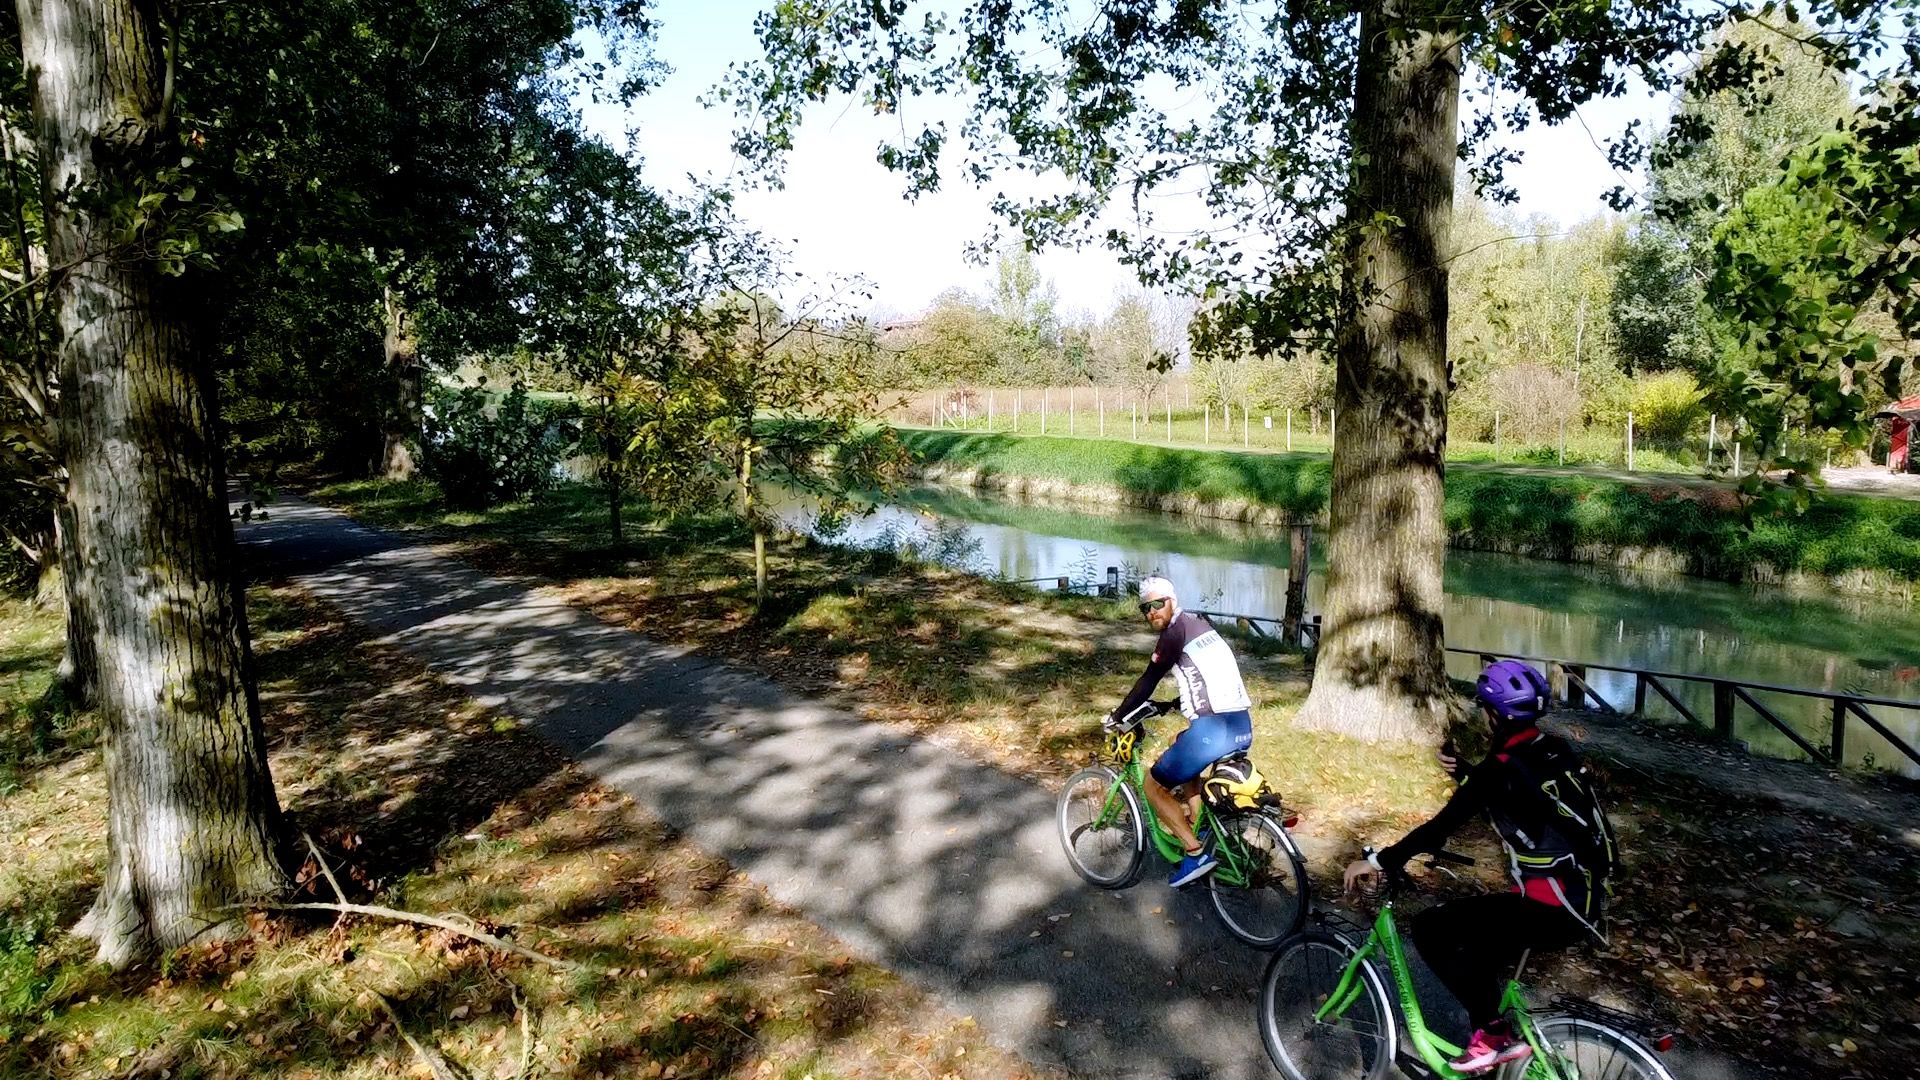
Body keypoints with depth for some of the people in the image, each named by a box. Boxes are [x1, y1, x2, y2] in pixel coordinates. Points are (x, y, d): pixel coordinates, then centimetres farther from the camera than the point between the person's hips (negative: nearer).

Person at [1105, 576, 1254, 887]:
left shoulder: (1174, 633, -5)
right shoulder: (1200, 625, 20)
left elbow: (1147, 682, -5)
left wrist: (1117, 716, 7)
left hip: (1214, 730, -9)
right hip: (1242, 726, 9)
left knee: (1154, 784, 9)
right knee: (1179, 745, 36)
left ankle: (1196, 852, 0)